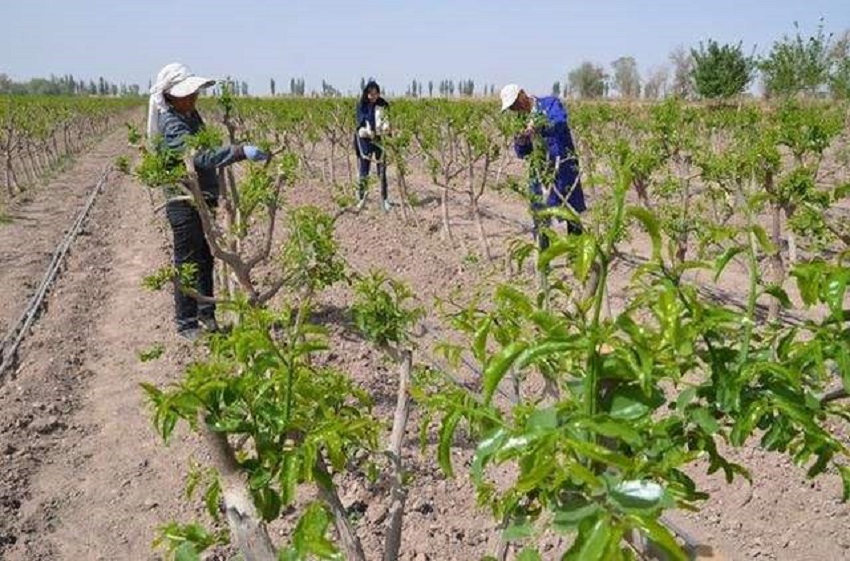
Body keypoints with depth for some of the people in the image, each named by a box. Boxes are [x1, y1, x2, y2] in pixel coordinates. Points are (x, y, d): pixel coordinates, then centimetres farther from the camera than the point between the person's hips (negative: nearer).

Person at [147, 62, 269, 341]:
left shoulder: (191, 115, 7)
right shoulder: (171, 126, -22)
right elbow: (201, 157, -36)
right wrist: (241, 151, -43)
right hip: (185, 204, -9)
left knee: (205, 260, 17)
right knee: (187, 264, 2)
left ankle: (206, 316, 31)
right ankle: (186, 323, 16)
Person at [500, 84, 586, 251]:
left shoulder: (550, 103, -1)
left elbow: (560, 122, -21)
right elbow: (523, 153, 12)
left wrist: (539, 126, -37)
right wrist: (520, 141, -10)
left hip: (562, 167, -5)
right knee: (539, 215, 7)